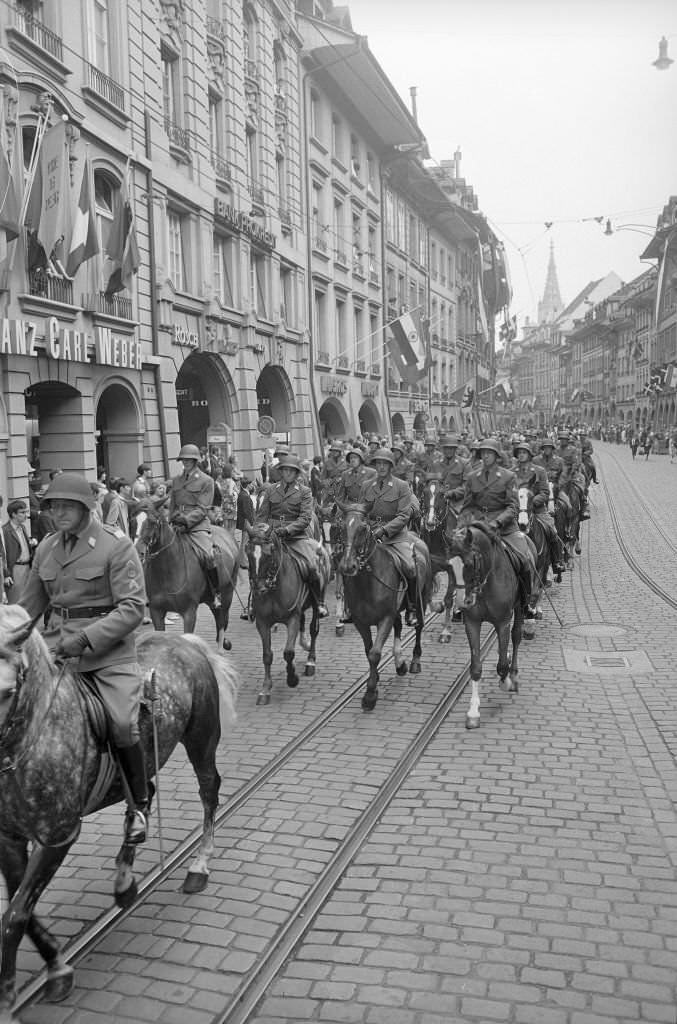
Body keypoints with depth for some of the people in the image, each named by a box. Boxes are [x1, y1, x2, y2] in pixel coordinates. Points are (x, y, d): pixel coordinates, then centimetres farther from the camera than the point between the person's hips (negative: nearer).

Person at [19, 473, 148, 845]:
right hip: (57, 644, 5)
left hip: (108, 647, -5)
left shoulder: (116, 545, -7)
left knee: (123, 724, -18)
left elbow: (132, 608, -13)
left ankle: (138, 804, 6)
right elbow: (29, 606, 19)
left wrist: (84, 638, -22)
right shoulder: (46, 548, 11)